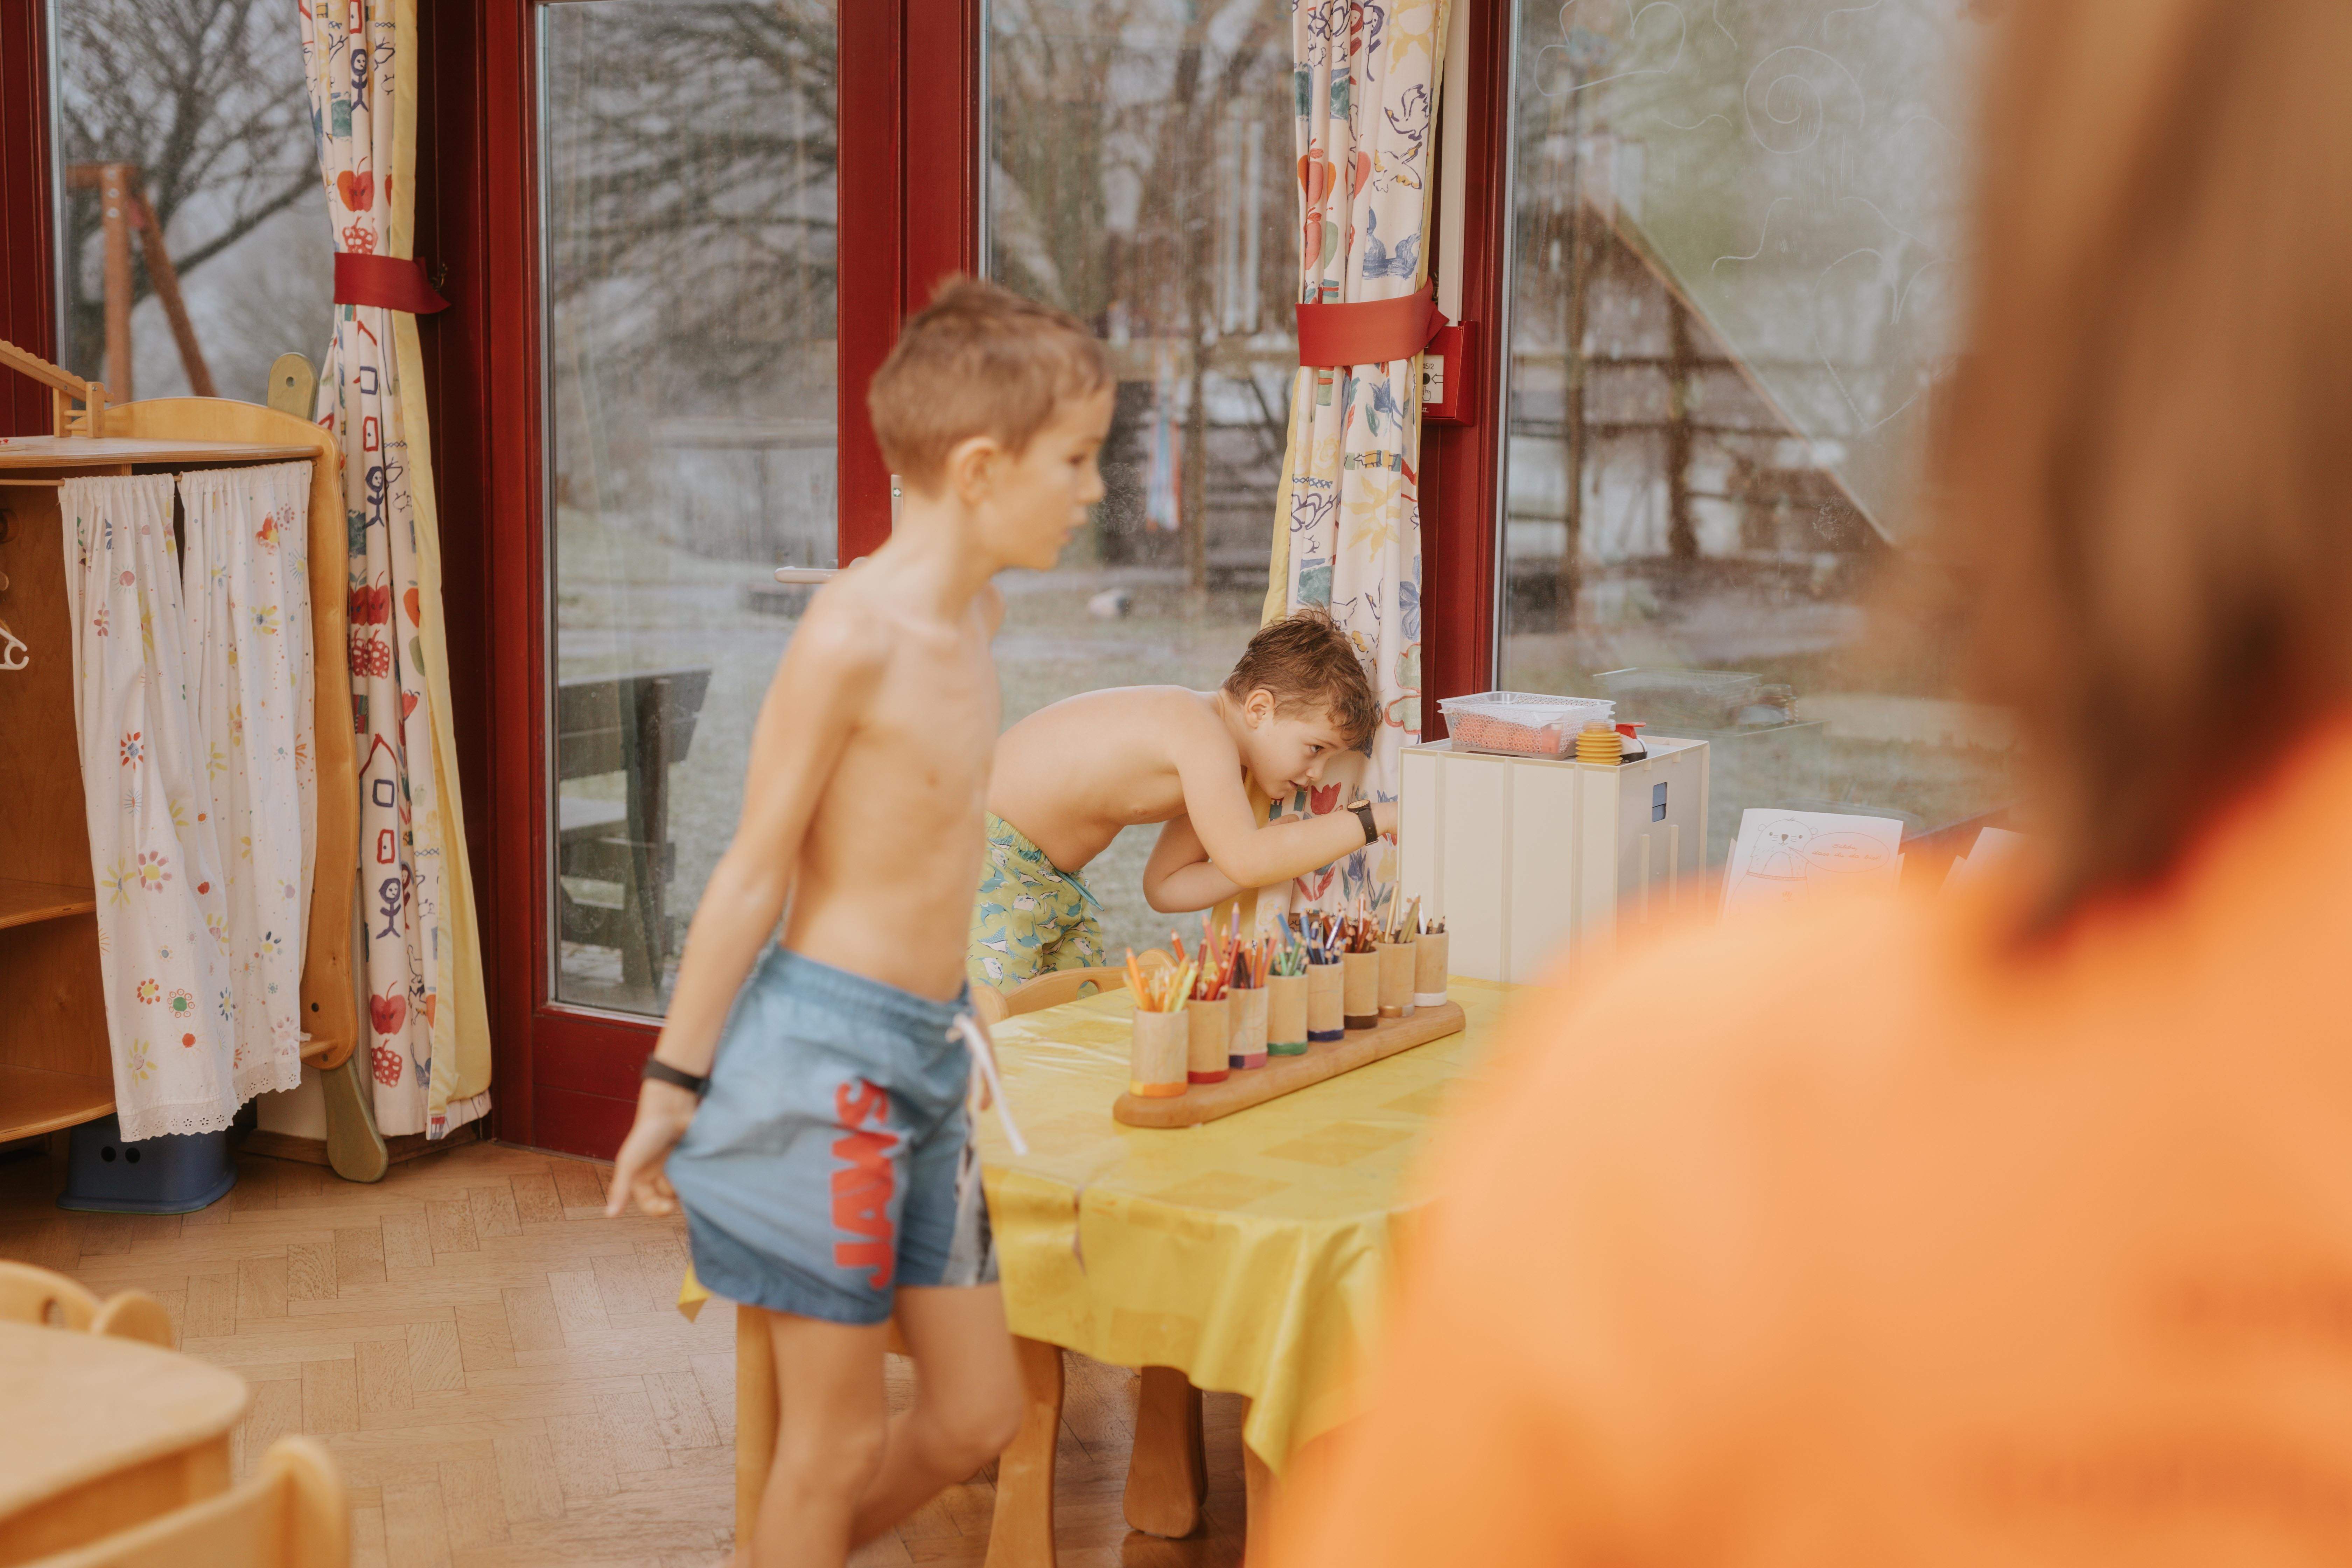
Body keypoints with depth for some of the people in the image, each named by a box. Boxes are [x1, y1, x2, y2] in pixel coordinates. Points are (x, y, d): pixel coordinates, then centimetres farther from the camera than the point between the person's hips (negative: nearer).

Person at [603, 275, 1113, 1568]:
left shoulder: (974, 609, 8)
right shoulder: (854, 629, -17)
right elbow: (756, 868, -14)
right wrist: (673, 1081, -9)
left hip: (928, 1054, 9)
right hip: (825, 1048, -8)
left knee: (978, 1416, 14)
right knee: (840, 1437, 3)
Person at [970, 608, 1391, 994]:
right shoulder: (1198, 726, -25)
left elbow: (1164, 887, 10)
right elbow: (1245, 861, -35)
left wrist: (1280, 852, -3)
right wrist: (1373, 819, -28)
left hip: (1051, 880, 10)